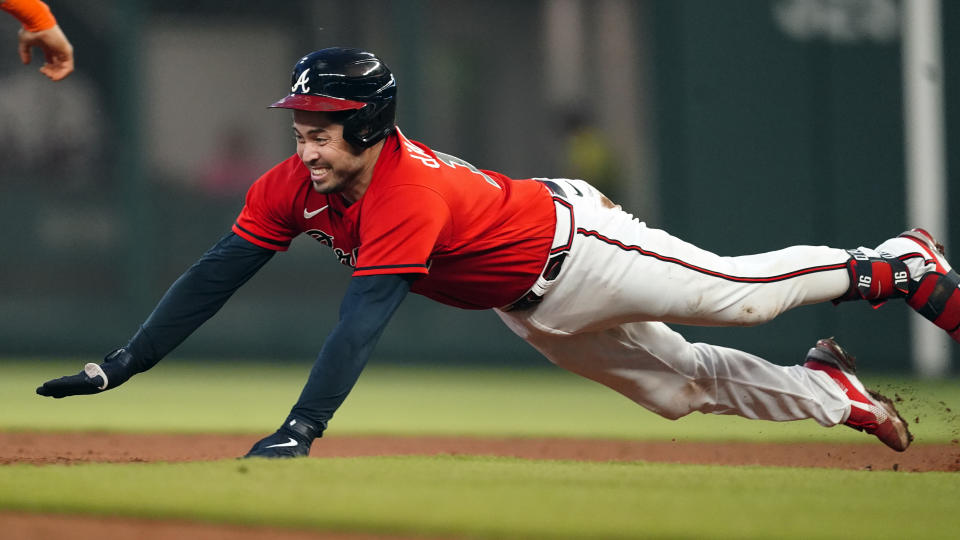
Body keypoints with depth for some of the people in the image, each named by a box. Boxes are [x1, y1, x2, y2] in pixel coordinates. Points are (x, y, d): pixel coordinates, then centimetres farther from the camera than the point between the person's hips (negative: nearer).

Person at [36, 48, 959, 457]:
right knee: (674, 385, 17)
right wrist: (119, 365, -23)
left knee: (739, 293, 1)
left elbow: (363, 318, -49)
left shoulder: (408, 193, -39)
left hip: (571, 242, -7)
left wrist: (299, 429, -58)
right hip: (531, 313, 7)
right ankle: (831, 394, 35)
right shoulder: (292, 187, -16)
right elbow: (217, 275, -14)